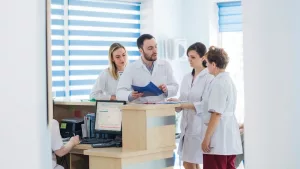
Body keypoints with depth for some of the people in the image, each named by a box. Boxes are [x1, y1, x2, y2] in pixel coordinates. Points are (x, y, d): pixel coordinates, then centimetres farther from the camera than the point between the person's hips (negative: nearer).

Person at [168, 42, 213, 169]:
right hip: (187, 125, 7)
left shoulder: (209, 78, -10)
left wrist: (183, 104, -21)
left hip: (199, 127, -7)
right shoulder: (186, 78, 13)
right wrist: (175, 103, -7)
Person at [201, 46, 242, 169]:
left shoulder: (218, 83, -15)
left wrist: (207, 138, -16)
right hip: (230, 138, 9)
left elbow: (216, 114, -19)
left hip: (218, 138, -9)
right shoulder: (229, 81, 14)